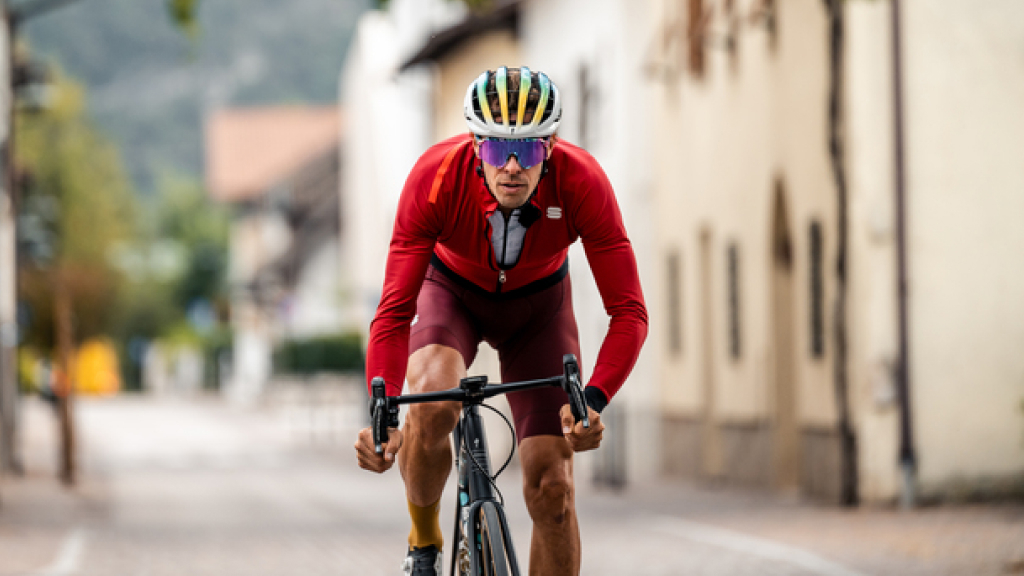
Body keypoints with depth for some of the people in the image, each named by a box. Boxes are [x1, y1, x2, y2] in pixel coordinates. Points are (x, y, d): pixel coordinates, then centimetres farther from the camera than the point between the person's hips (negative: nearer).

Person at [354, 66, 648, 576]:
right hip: (452, 290, -1)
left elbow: (628, 312, -32)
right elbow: (394, 312, -35)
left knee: (551, 487, -9)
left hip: (537, 302, 1)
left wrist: (593, 400, -49)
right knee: (431, 406, -33)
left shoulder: (583, 183, -34)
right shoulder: (435, 179, -36)